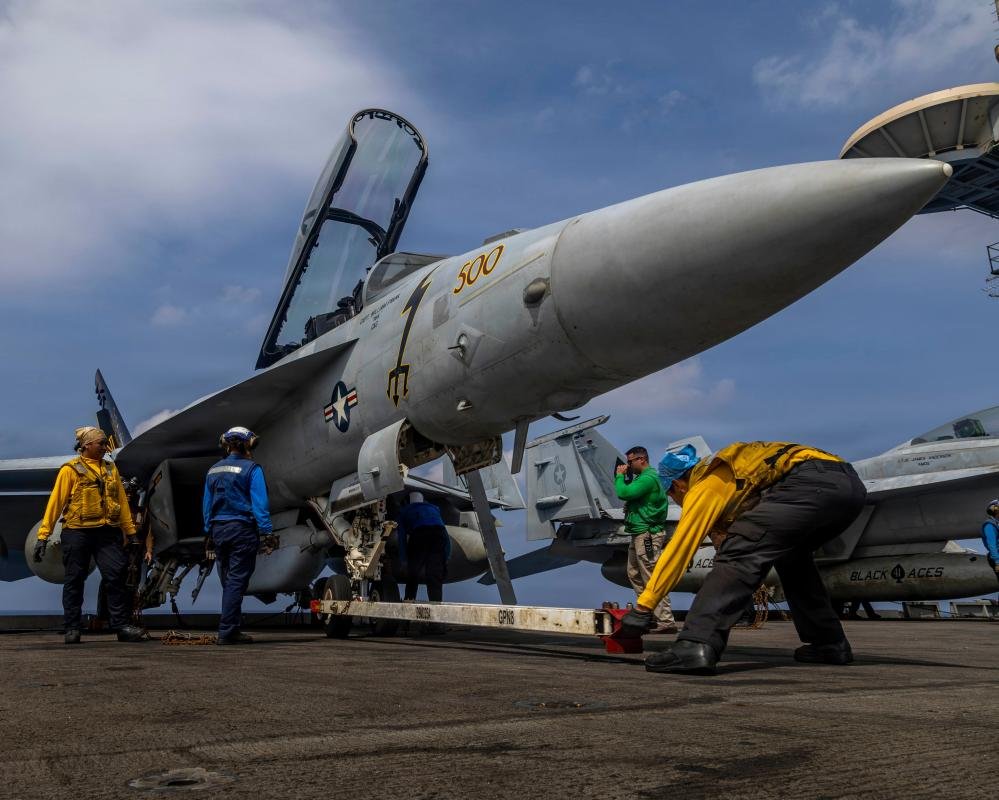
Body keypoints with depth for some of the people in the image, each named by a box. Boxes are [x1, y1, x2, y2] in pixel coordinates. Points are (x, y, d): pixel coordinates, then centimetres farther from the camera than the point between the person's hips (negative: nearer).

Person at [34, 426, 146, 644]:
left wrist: (130, 532, 12)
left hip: (107, 532, 3)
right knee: (74, 580, 5)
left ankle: (121, 626, 0)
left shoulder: (110, 469, 13)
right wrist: (43, 535, -8)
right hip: (77, 532, -3)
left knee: (116, 576, -5)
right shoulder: (70, 470, 0)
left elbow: (122, 501, 14)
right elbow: (55, 502, -3)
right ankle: (72, 629, 16)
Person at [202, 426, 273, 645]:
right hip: (242, 529, -6)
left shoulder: (214, 470, 12)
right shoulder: (251, 469, -8)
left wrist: (209, 532, 20)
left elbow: (207, 504, 15)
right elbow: (259, 503, -13)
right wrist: (266, 531, -12)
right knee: (237, 581, -4)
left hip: (219, 529, 6)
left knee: (228, 582, 15)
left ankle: (230, 629, 20)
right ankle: (227, 632, -6)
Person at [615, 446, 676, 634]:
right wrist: (622, 476, 9)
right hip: (639, 534, 11)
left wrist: (620, 475, -6)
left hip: (647, 535, -11)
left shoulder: (648, 478, -15)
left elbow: (623, 493, -22)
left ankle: (665, 621, -11)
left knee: (652, 579, -12)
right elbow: (627, 493, 21)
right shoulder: (641, 477, 19)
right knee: (634, 575, 16)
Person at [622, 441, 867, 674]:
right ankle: (831, 644, 30)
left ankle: (697, 644, -26)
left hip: (811, 483, -9)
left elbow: (677, 550, 7)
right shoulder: (728, 474, 33)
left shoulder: (703, 488, 9)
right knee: (792, 558, 30)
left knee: (739, 554, -12)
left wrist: (642, 608, 10)